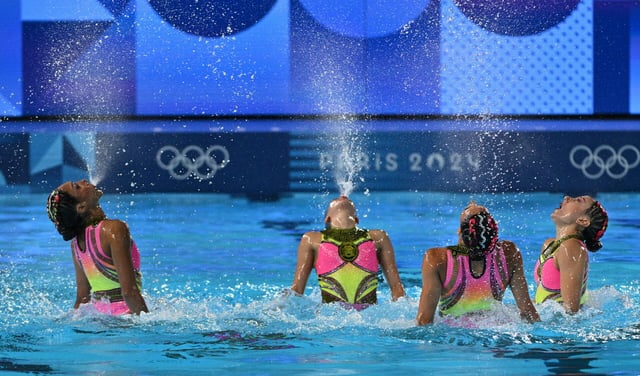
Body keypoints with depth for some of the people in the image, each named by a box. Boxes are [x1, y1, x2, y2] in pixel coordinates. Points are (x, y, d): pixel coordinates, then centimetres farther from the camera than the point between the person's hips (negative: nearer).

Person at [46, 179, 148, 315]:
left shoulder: (76, 241, 8)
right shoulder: (114, 229, -16)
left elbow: (82, 295, 13)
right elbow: (129, 292, -20)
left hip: (101, 314, 8)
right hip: (123, 315, -8)